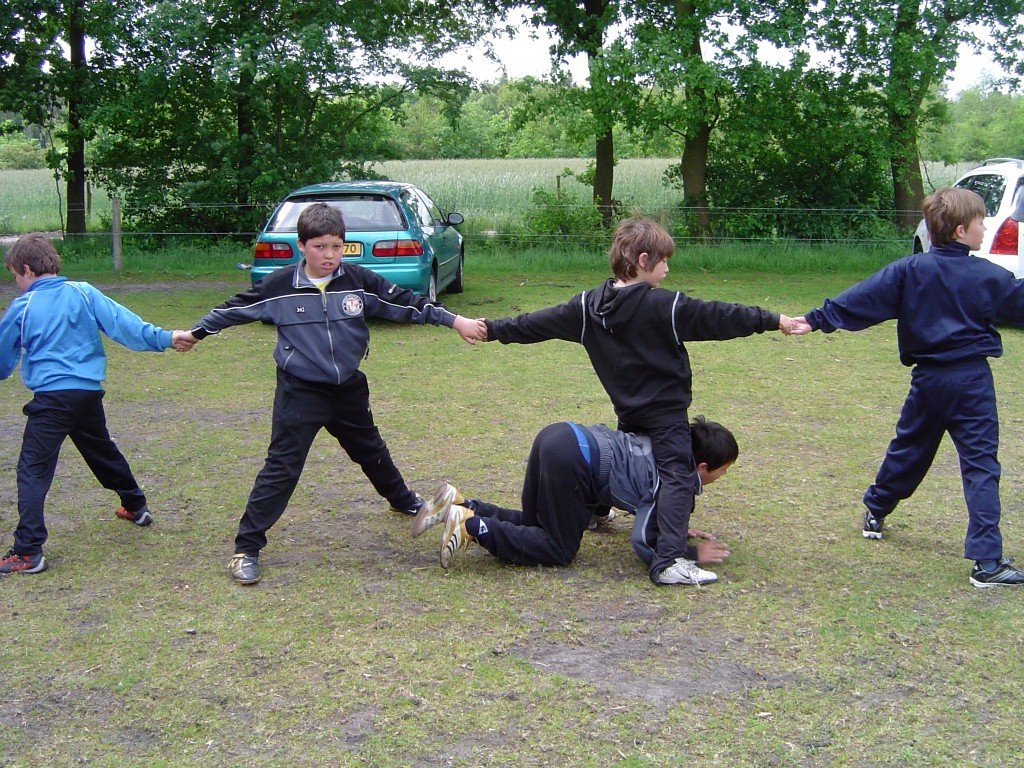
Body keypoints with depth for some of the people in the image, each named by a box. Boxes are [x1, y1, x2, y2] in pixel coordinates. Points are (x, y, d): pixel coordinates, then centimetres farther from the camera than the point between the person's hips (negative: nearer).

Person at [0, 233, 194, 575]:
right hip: (90, 392, 5)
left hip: (50, 396, -5)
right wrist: (163, 338, -8)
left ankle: (27, 551, -12)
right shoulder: (82, 293, 4)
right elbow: (121, 320, -6)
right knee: (104, 452, 26)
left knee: (33, 469, -4)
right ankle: (136, 506, 44)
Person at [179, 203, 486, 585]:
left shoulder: (358, 281, -8)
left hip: (348, 388, 4)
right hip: (300, 392, -4)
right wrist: (195, 332, 7)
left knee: (370, 450, 25)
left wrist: (456, 321, -7)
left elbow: (405, 303, -4)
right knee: (282, 467, -9)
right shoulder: (279, 286, -13)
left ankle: (403, 500, 51)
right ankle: (246, 548, -3)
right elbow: (235, 309, 0)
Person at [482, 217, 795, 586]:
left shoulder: (587, 306, -2)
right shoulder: (667, 307, -17)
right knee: (678, 475, -10)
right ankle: (669, 561, -23)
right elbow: (720, 317, -12)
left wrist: (493, 329, 14)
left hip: (627, 412, 6)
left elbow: (538, 323, 3)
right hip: (665, 411, -6)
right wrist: (775, 320, -4)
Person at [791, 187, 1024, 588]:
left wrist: (818, 319, -3)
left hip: (927, 379, 3)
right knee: (980, 464, -4)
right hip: (972, 380, -3)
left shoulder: (911, 270, -1)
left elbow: (863, 298, -6)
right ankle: (986, 562, -8)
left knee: (908, 450, 23)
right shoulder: (989, 277, -4)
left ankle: (875, 512, 41)